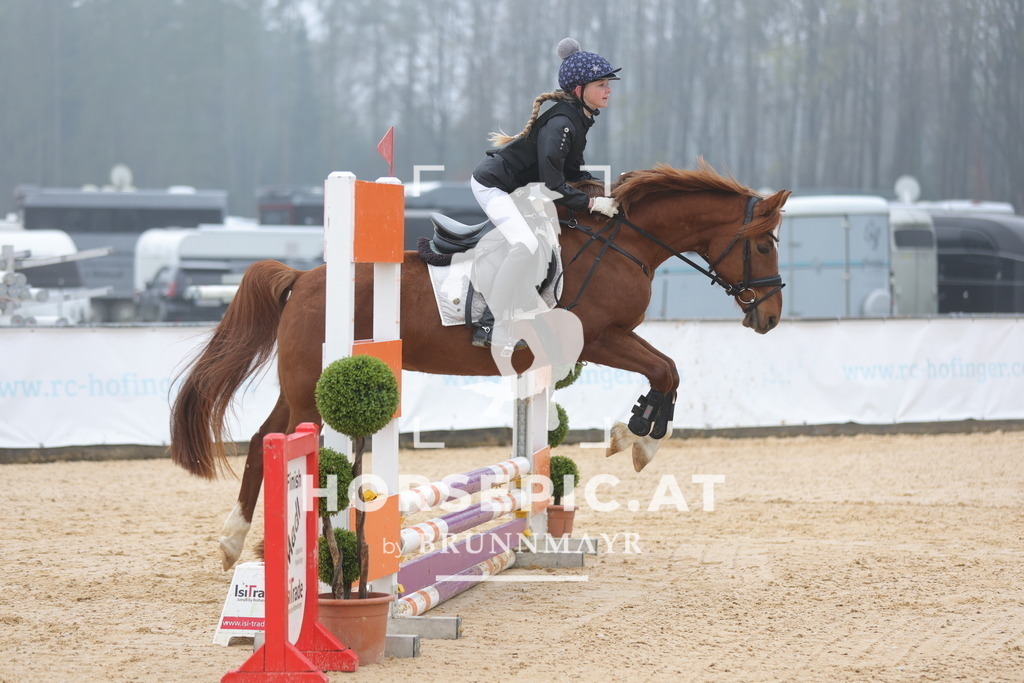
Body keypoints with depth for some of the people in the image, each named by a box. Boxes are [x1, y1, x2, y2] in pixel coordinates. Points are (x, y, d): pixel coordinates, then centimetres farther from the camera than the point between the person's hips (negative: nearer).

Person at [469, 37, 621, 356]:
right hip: (492, 184, -11)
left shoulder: (579, 120, 4)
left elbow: (571, 171, 13)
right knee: (526, 244, -29)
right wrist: (593, 203, -23)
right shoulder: (560, 124, -26)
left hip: (521, 189, 11)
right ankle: (497, 329, -22)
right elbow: (554, 186, -28)